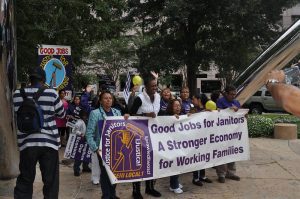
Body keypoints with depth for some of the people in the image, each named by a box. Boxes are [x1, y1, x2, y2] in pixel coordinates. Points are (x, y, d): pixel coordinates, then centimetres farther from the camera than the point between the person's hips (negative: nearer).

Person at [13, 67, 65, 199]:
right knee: (50, 180, 8)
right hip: (48, 141, -2)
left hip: (27, 142, 2)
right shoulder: (51, 94, -7)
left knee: (25, 180, 13)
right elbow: (61, 114, 6)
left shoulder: (17, 94, 0)